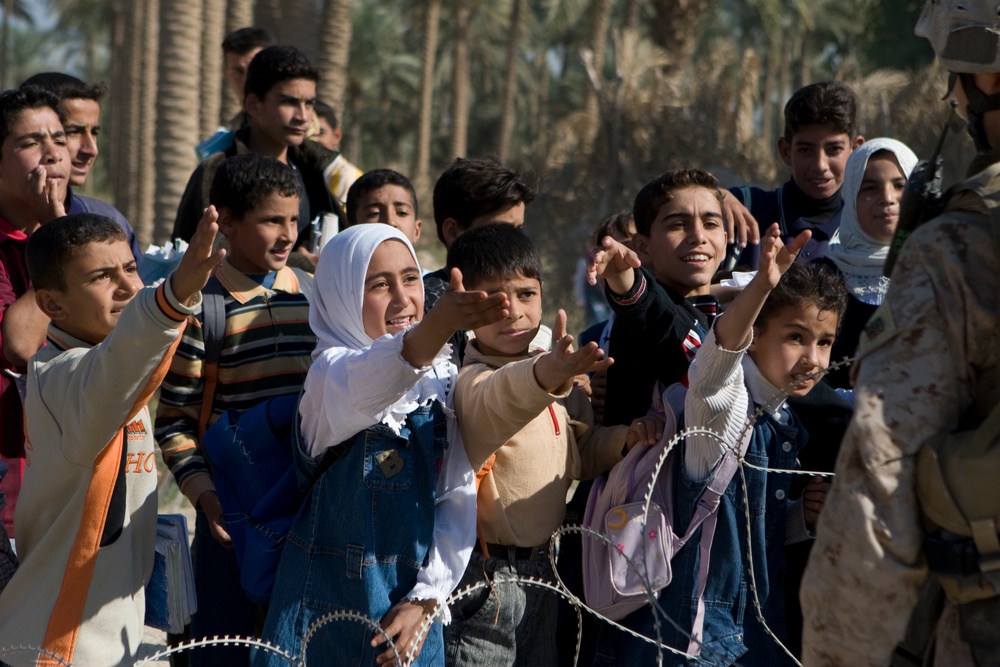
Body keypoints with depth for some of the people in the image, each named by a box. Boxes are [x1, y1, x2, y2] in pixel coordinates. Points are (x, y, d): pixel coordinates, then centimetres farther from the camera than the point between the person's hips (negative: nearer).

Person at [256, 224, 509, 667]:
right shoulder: (332, 371, -9)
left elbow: (458, 499, 4)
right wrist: (433, 331, -53)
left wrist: (426, 599, -6)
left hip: (408, 608, 4)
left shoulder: (443, 382, 6)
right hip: (327, 600, -4)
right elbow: (365, 386, -34)